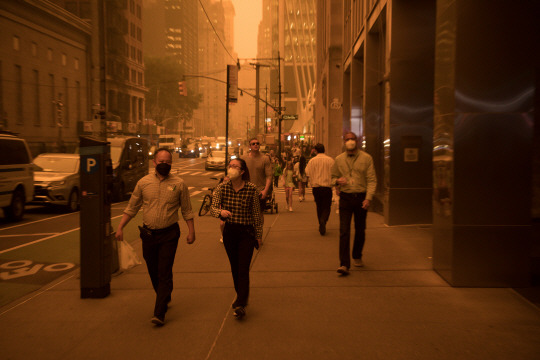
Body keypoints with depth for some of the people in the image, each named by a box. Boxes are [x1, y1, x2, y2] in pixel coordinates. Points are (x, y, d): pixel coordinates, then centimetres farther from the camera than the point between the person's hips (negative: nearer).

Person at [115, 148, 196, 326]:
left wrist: (191, 231, 1)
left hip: (169, 234, -3)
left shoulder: (179, 184, -1)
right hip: (148, 234, 3)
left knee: (164, 273, -6)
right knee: (153, 272, 13)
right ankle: (164, 299, 37)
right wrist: (120, 227, 3)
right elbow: (131, 208, 9)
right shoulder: (143, 182, 3)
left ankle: (159, 313, -2)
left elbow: (187, 211, 4)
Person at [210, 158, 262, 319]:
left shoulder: (252, 189, -11)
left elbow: (256, 214, -4)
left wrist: (259, 235, 1)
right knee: (234, 267, 16)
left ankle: (241, 304, 1)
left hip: (247, 232, -3)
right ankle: (241, 296, 37)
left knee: (243, 268, -7)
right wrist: (221, 212, -34)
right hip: (229, 231, 3)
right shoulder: (222, 188, -5)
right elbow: (213, 208, -11)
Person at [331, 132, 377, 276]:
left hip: (361, 197, 0)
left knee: (360, 230, 11)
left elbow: (372, 180, -2)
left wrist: (368, 198, -14)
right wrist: (337, 181, -7)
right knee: (344, 231, -8)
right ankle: (344, 264, -10)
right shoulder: (339, 159, 8)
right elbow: (333, 176, 18)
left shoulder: (366, 158, 2)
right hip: (345, 197, 0)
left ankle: (357, 257, 33)